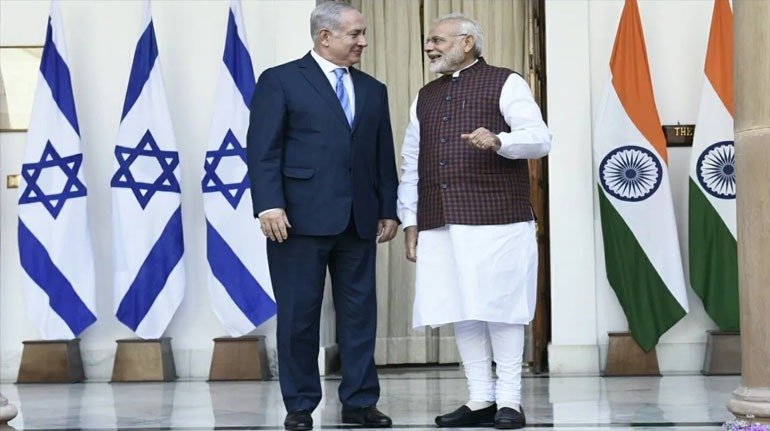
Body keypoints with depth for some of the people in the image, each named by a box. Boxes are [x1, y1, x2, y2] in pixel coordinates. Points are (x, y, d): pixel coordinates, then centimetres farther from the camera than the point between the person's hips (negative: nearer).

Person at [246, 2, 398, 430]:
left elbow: (384, 157, 16)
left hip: (359, 219, 5)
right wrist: (269, 205, -15)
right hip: (301, 217, -5)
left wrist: (389, 210, 9)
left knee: (360, 312, 5)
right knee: (299, 314, 1)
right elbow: (263, 150, -6)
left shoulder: (373, 90, 16)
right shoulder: (281, 81, 1)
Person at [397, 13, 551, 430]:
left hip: (496, 220, -5)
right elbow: (411, 165, 18)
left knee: (500, 306, -4)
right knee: (461, 309, 5)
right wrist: (411, 222, 12)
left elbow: (539, 138, -7)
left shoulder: (505, 84, 2)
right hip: (440, 224, 5)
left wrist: (498, 141, -25)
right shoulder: (424, 98, 19)